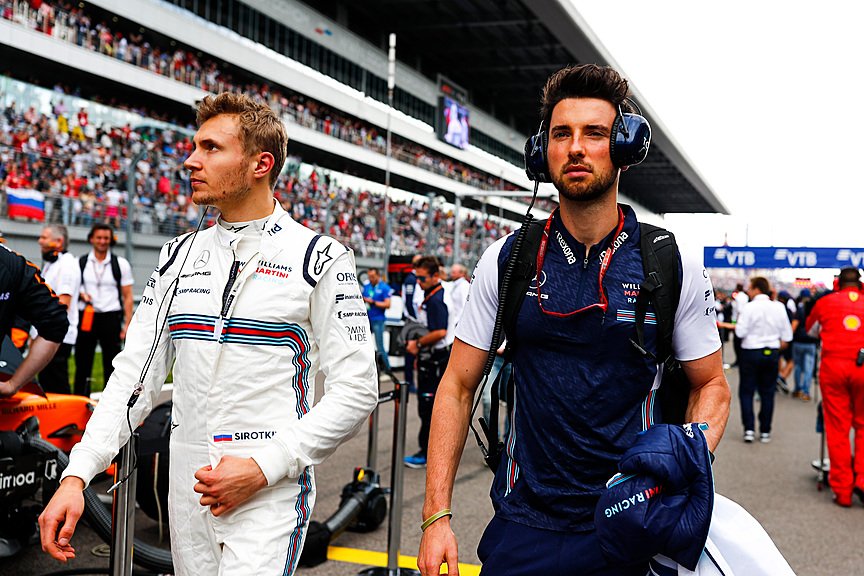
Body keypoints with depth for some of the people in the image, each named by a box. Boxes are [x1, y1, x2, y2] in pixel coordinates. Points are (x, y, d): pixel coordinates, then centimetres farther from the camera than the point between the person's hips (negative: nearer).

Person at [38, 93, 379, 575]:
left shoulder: (320, 258, -7)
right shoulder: (180, 256, 9)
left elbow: (356, 391, -10)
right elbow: (136, 373, 7)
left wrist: (264, 468, -16)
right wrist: (76, 475, -4)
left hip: (271, 495, -5)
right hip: (187, 492, 5)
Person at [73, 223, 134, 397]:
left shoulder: (121, 264, 5)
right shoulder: (80, 263, 9)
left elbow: (127, 297, 3)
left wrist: (127, 324, -5)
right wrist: (81, 294, -7)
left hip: (111, 318, -1)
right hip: (85, 317, 2)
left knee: (111, 366, 1)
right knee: (83, 364, 4)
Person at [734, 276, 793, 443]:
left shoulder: (748, 307, -13)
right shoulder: (779, 307, 1)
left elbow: (740, 332, -16)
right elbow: (787, 334, 5)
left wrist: (739, 320, 2)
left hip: (751, 352, -4)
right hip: (772, 353, 4)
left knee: (746, 391, 6)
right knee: (767, 393, 10)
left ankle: (749, 429, -2)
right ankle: (765, 432, 13)